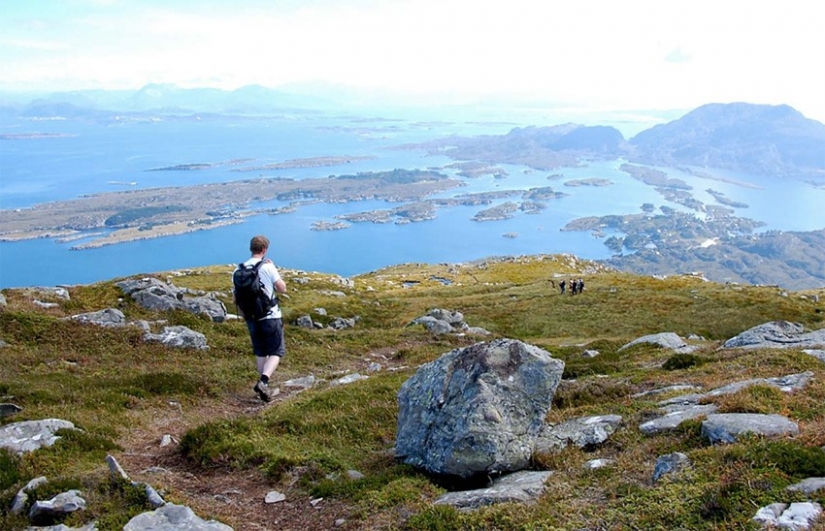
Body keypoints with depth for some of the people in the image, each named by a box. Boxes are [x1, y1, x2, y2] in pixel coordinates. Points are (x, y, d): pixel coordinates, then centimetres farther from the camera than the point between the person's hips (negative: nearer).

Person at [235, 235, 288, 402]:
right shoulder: (267, 266, -11)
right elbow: (283, 288, -8)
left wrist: (244, 314, 22)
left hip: (252, 318, 5)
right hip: (270, 316, -5)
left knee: (260, 353, 19)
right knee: (276, 352, 5)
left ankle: (263, 386, 22)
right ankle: (263, 381, -14)